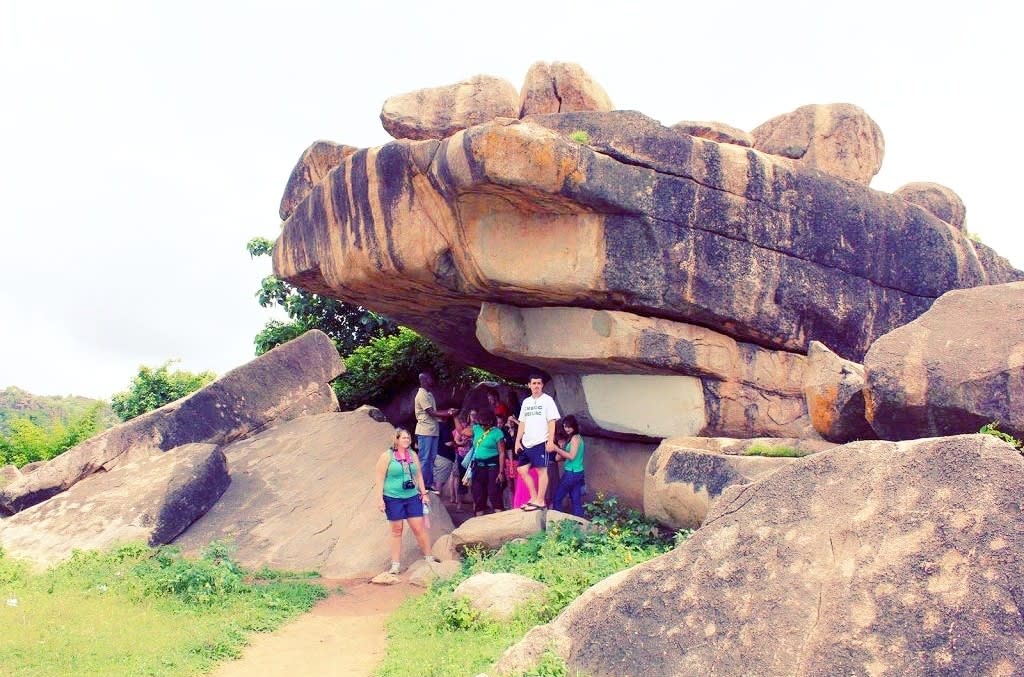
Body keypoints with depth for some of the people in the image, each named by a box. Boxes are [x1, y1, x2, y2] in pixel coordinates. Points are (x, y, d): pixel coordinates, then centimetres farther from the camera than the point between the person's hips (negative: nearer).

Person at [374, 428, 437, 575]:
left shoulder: (413, 455, 7)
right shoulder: (387, 456, -6)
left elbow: (419, 475, 15)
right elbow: (380, 478, -7)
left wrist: (424, 493, 10)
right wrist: (380, 499, -11)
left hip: (413, 497, 3)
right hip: (393, 499, -3)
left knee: (419, 528, 1)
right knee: (396, 530, 5)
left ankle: (429, 557, 15)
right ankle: (396, 564, 13)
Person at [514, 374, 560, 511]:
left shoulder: (547, 400, -2)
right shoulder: (526, 402, 16)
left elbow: (552, 422, -7)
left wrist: (551, 441, -14)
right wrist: (517, 441, 11)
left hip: (540, 442, -7)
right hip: (526, 443, 7)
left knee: (541, 470, -4)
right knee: (522, 470, 6)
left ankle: (540, 501, -1)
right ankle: (534, 498, 15)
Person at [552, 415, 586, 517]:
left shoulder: (575, 438, -12)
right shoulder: (578, 437, 15)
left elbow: (571, 456, -19)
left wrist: (557, 449, -18)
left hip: (571, 473, -9)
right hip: (577, 473, 9)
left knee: (557, 498, -2)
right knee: (576, 501, 7)